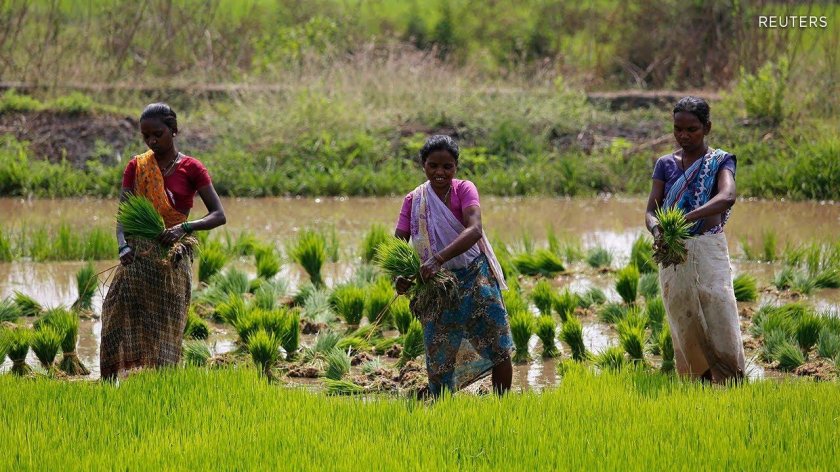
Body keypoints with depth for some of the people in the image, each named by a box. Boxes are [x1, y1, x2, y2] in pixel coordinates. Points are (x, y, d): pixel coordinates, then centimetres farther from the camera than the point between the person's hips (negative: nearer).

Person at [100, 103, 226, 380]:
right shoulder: (136, 167, 9)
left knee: (164, 328, -2)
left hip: (172, 260, -2)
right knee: (118, 318, -10)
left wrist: (185, 227, -21)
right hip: (138, 257, 2)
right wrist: (123, 245, -18)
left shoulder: (191, 168, 1)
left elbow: (219, 215, -4)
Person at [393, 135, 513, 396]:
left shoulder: (464, 190, -8)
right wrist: (399, 276, -28)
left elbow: (474, 230, -27)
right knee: (438, 362, 2)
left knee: (500, 351, -2)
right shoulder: (413, 201, 0)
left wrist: (438, 259, -40)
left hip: (475, 279, -2)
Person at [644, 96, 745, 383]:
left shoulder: (720, 162, 1)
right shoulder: (666, 164, 9)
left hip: (709, 251, -3)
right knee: (685, 326, 1)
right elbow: (650, 212, 2)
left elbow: (727, 197, -20)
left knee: (718, 321, -10)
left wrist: (687, 218, -34)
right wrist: (656, 230, -23)